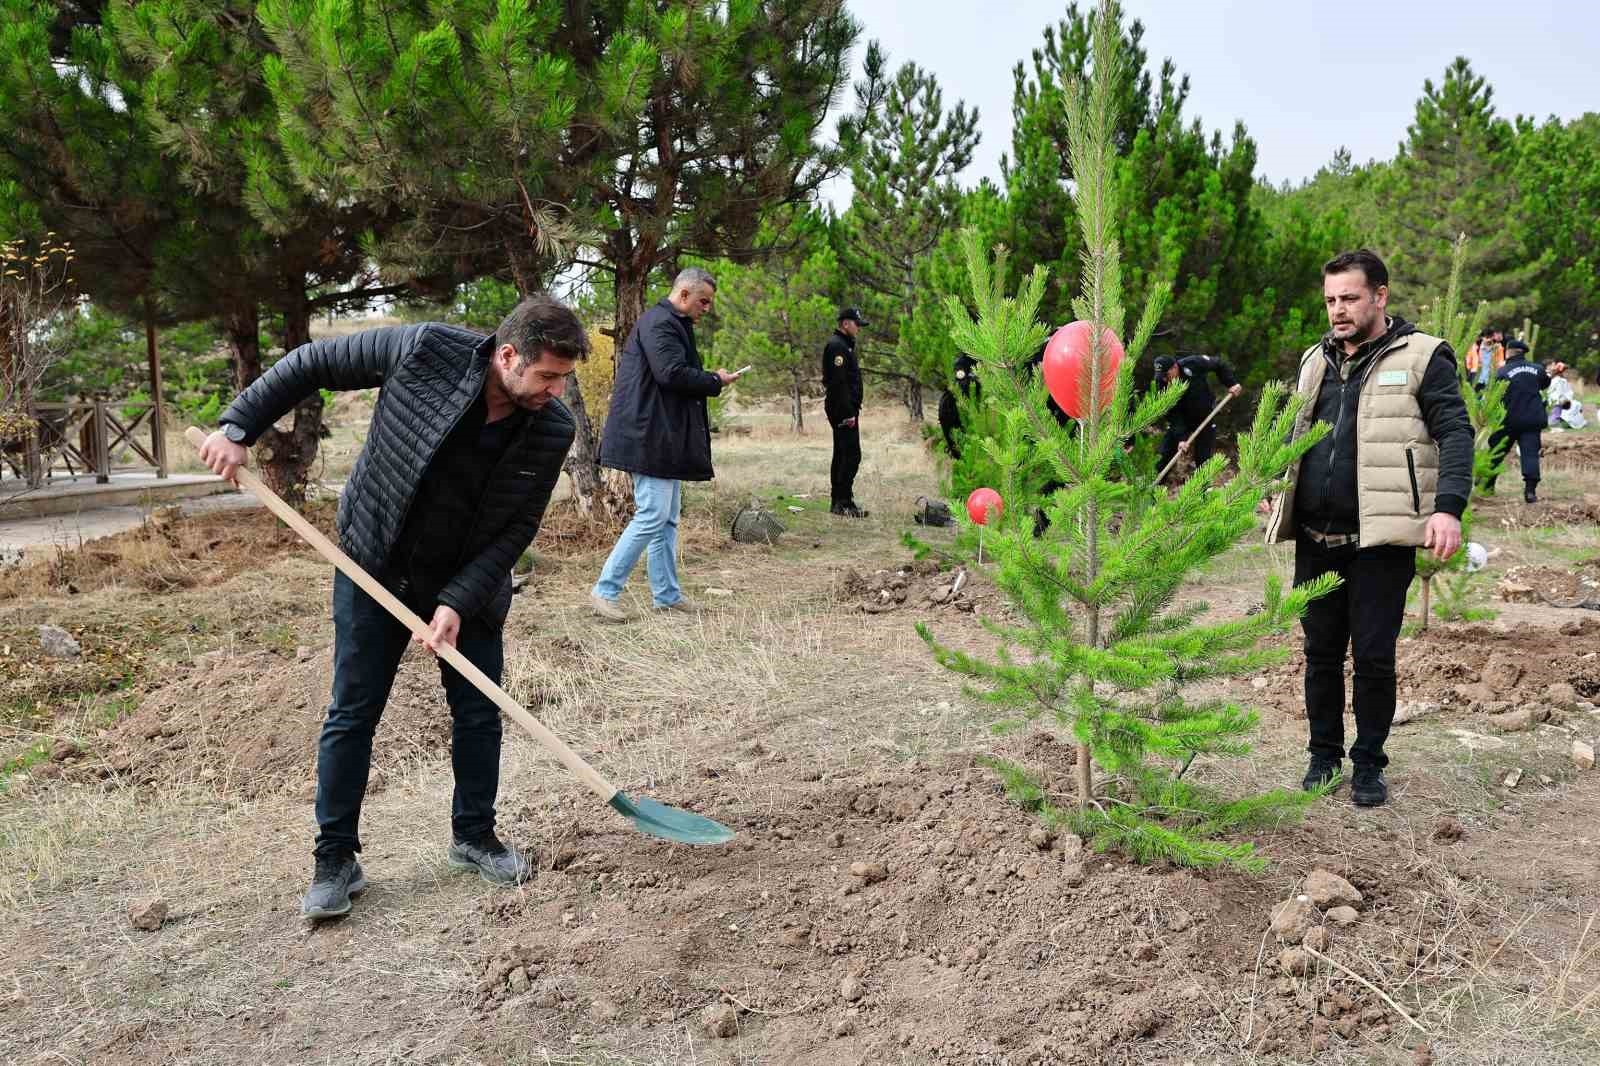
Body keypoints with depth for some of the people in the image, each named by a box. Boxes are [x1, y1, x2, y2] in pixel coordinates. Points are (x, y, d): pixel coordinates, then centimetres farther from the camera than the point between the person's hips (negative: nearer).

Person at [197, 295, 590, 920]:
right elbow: (313, 363, -10)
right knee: (351, 715, 3)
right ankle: (335, 861, 16)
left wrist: (457, 602, -20)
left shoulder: (552, 432, -17)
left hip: (470, 586, 2)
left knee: (479, 713, 7)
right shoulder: (426, 351, -23)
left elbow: (516, 530, -12)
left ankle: (474, 838, 28)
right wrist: (238, 427, -13)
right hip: (375, 570, -2)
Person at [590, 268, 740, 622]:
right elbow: (673, 374, -23)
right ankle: (604, 592, -5)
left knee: (667, 519, 13)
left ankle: (666, 594, 20)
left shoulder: (672, 324, 21)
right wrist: (716, 381, -11)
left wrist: (709, 380, 10)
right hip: (650, 437, -11)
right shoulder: (659, 323, -13)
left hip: (667, 439, 11)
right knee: (652, 516, -11)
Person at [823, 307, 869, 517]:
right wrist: (848, 413, -23)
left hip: (844, 410, 11)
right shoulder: (837, 346, -13)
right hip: (844, 410, -11)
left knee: (841, 455, 12)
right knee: (852, 455, -12)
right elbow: (838, 382, -21)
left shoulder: (844, 345, 20)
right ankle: (844, 502, -12)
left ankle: (838, 502, 17)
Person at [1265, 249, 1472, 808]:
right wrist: (1275, 491, 18)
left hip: (1382, 541, -5)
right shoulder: (1316, 360, 15)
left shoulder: (1421, 358, -2)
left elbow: (1456, 433, -9)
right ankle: (1324, 754, 25)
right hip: (1316, 539, 5)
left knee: (1374, 656, 1)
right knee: (1322, 652, 11)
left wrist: (1448, 507, -22)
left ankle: (1369, 763, 17)